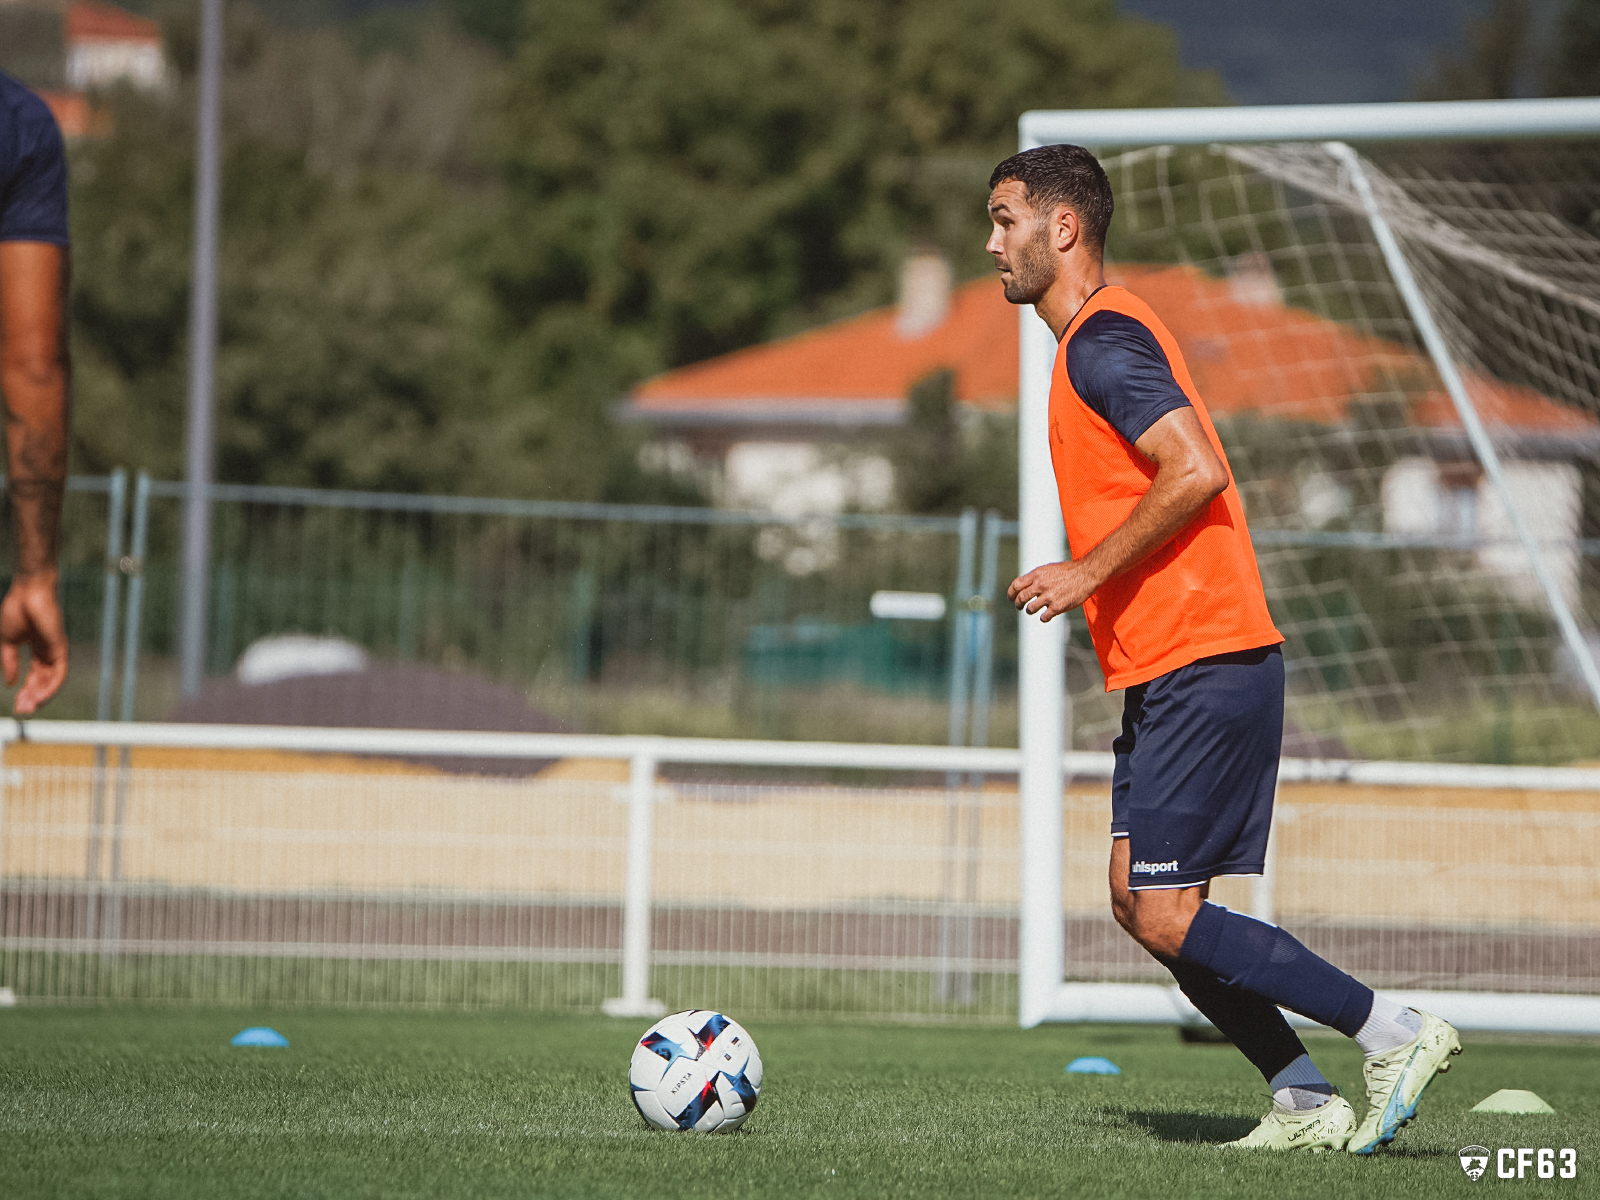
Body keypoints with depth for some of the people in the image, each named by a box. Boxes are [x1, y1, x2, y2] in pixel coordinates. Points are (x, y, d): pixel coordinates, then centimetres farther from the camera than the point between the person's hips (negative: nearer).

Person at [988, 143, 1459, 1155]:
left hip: (1200, 670, -11)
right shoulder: (1105, 336, 19)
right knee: (1143, 905, 8)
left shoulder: (1103, 341, -13)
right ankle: (1305, 1103, 8)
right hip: (1173, 671, 11)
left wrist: (1086, 574, -17)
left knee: (1167, 919, -11)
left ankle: (1397, 1034, -6)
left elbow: (1195, 472, -24)